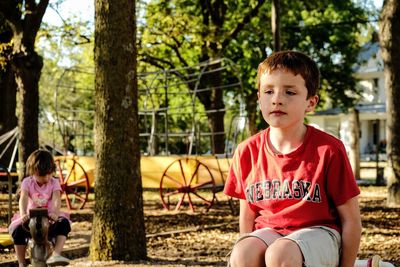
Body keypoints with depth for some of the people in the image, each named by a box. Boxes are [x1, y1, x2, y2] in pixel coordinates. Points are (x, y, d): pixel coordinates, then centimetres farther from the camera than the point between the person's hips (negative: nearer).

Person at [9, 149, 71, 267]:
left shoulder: (54, 182, -3)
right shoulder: (27, 182, -2)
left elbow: (56, 199, -20)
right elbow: (23, 199, -19)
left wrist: (55, 212, -43)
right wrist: (23, 214, -40)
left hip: (49, 217, 0)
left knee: (64, 223, -31)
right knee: (17, 230, -28)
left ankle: (55, 254, -39)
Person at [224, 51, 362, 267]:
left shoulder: (328, 150, -10)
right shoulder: (248, 152, 1)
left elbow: (351, 219, -4)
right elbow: (247, 216, 12)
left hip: (317, 232, -3)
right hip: (269, 232, 3)